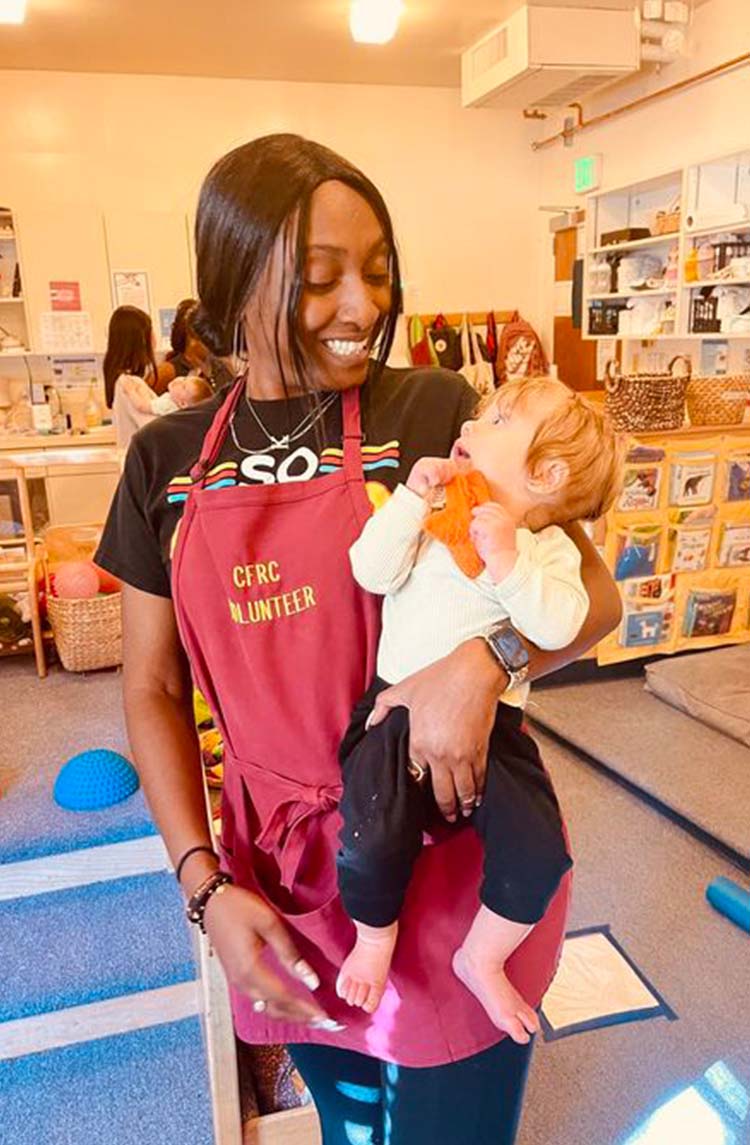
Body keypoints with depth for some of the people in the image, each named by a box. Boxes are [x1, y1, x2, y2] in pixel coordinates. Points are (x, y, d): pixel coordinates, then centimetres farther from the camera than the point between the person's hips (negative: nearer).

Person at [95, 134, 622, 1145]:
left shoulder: (434, 412, -11)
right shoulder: (168, 461, -2)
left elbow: (593, 594, -8)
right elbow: (154, 689, 3)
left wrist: (484, 659, -28)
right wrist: (203, 884, -5)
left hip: (448, 860, -2)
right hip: (284, 880, 3)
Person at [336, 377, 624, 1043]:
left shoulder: (548, 549, 4)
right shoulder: (431, 518, 8)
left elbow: (558, 627, -14)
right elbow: (372, 572, -6)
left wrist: (508, 562, -23)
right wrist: (412, 499, -12)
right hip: (399, 709, 0)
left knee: (539, 852, -12)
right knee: (373, 843, -19)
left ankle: (482, 959, 19)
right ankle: (375, 938, 17)